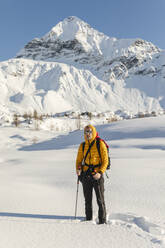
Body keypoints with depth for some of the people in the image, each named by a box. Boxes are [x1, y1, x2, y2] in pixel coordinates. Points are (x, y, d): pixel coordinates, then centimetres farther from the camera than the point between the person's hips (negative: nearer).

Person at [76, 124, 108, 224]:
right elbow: (79, 160, 14)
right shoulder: (82, 146, 8)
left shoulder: (100, 144, -6)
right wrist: (78, 169, -6)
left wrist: (100, 173, -18)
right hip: (86, 175, 4)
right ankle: (88, 219, 27)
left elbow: (105, 160, -7)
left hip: (97, 175, -4)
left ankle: (103, 220, 12)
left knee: (100, 199, 1)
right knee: (88, 199, 14)